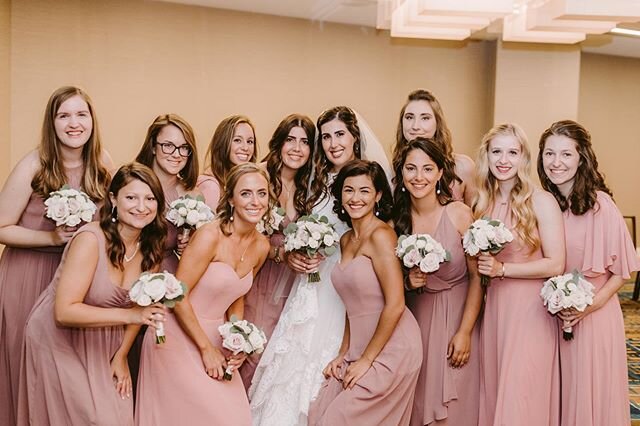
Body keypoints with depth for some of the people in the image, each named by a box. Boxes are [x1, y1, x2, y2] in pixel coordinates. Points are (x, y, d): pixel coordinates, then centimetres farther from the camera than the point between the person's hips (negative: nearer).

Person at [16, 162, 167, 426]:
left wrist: (121, 355, 2)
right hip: (59, 344, -5)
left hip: (104, 346, 6)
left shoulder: (152, 248, -7)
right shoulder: (91, 239, -26)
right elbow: (64, 312, -30)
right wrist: (128, 315, -34)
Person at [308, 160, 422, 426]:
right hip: (360, 347, 7)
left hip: (391, 347, -7)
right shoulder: (346, 240, 11)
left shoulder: (381, 235, -15)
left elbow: (395, 305, -18)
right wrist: (344, 353, 9)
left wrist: (367, 359, -12)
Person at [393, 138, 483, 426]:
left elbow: (476, 277, -10)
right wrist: (408, 283, -12)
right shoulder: (396, 220, -3)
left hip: (455, 317, -3)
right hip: (414, 319, 3)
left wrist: (465, 332, -13)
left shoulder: (459, 214, -13)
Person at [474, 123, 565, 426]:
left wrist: (502, 269, -16)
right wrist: (481, 265, 0)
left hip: (530, 308, -5)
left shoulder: (541, 201, -9)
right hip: (494, 307, 5)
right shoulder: (483, 203, 8)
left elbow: (555, 265, -12)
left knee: (521, 399, -2)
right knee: (493, 393, 11)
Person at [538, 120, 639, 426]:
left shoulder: (599, 203, -15)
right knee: (557, 394, 15)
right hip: (551, 316, 4)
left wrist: (595, 302, -18)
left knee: (590, 394, 8)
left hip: (594, 316, -4)